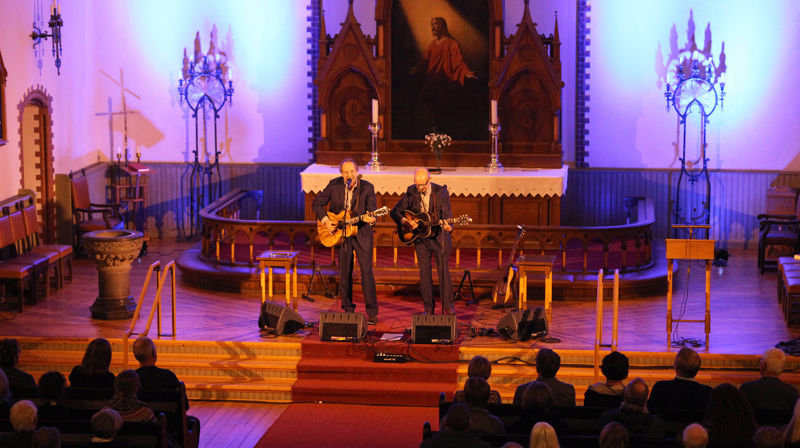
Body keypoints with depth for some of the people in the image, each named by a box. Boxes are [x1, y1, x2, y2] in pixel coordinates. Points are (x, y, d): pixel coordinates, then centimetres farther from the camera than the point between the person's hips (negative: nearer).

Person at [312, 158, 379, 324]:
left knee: (366, 271, -8)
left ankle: (372, 313, -4)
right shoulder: (334, 185, -1)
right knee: (344, 273, 6)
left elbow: (372, 210, -11)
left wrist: (371, 219, -34)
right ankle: (348, 310, 17)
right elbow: (317, 203, 7)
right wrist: (325, 220, -7)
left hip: (361, 233, -2)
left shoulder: (367, 188, -7)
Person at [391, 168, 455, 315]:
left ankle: (448, 306, 5)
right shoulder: (411, 192, -3)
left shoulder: (441, 192, -10)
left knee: (443, 271, -5)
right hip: (421, 238, 3)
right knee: (424, 272, 3)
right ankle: (429, 308, 11)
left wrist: (448, 227, -35)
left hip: (439, 236, -3)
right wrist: (406, 221, -16)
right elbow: (395, 212, 2)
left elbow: (447, 214, -14)